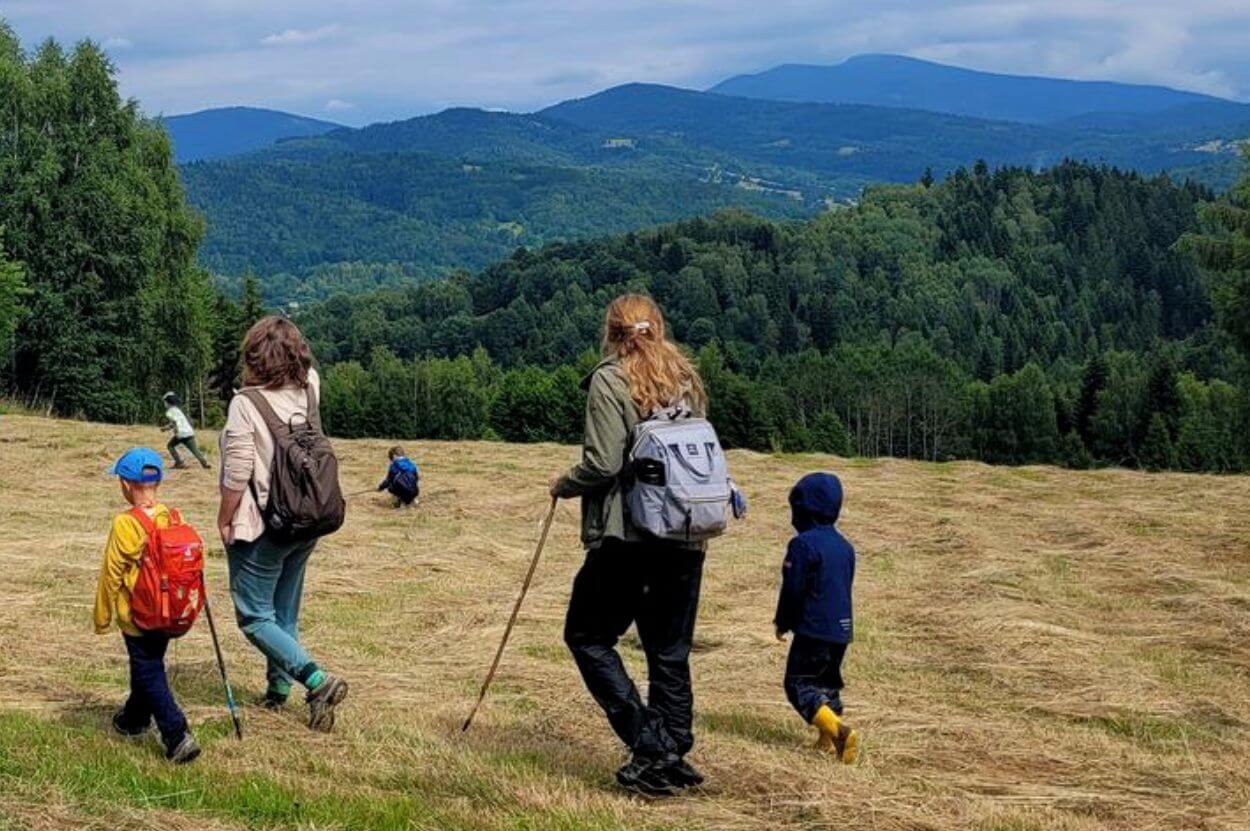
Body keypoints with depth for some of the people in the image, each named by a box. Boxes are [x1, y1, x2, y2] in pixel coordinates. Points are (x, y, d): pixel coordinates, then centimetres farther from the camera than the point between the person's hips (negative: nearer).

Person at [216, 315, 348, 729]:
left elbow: (237, 474, -18)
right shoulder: (309, 390, -3)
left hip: (261, 528, -7)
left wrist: (224, 521, -5)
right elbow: (307, 368, 23)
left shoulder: (246, 404, -19)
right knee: (285, 613, 19)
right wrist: (283, 332, 16)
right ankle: (278, 688, 28)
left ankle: (317, 679, -14)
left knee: (254, 617, 1)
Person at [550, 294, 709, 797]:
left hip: (627, 534, -6)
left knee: (588, 636, 7)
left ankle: (650, 748, -2)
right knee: (670, 651, 13)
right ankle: (675, 757, 16)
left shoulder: (610, 380, -8)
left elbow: (602, 464, -15)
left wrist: (564, 485, 2)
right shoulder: (686, 380, 10)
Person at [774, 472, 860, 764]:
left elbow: (793, 589, -14)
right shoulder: (845, 546, 11)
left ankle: (839, 731, -21)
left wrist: (783, 623, 1)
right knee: (828, 683, 17)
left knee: (799, 685, -4)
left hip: (813, 629, -8)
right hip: (842, 628, 8)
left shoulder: (803, 544, -14)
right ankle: (828, 740, 12)